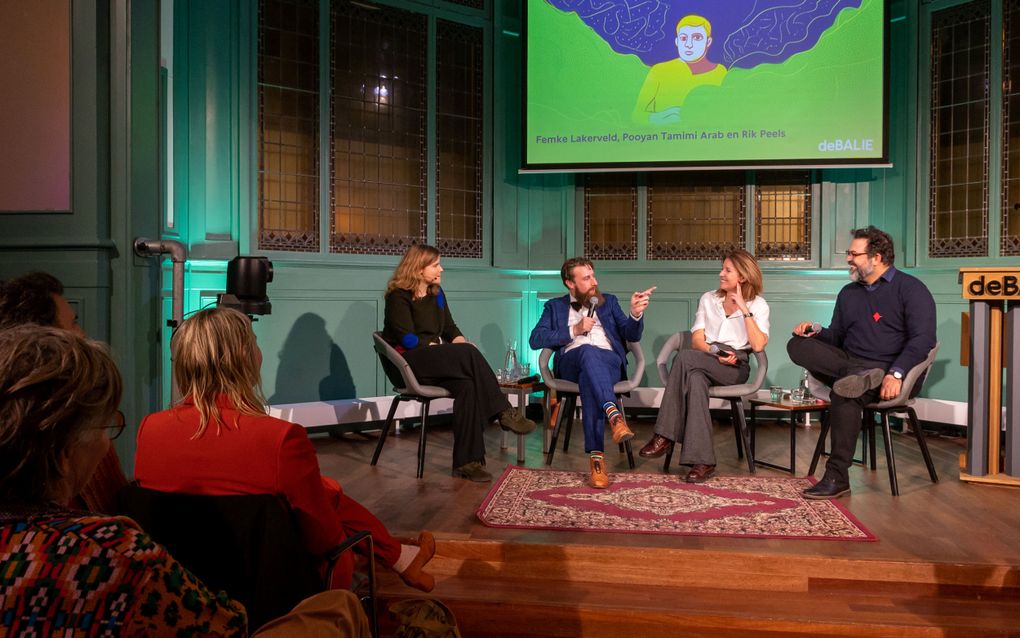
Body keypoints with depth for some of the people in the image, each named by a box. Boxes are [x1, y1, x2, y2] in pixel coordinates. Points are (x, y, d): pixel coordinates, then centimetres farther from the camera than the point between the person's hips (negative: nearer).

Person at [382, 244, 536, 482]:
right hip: (410, 362, -6)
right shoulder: (399, 297, -5)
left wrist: (461, 343, -6)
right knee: (469, 354, -31)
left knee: (467, 385, -29)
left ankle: (467, 461, -30)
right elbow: (408, 339, -14)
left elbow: (450, 328, 17)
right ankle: (503, 412, -25)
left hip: (438, 360, 6)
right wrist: (451, 349, -16)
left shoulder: (436, 293, 16)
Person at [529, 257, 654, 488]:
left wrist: (636, 314, -8)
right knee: (588, 351, -39)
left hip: (608, 361, 1)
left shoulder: (608, 301, 27)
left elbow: (632, 335, 15)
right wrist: (574, 330, -3)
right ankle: (614, 415, -55)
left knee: (589, 379, -37)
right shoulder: (555, 306, 23)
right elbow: (535, 339, 6)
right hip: (571, 362, -1)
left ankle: (596, 456, -45)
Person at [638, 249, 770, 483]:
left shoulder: (758, 305, 6)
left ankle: (665, 436, -30)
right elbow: (697, 339, 7)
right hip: (705, 362, 3)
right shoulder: (708, 299, 16)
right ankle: (702, 461, -39)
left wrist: (744, 309, -12)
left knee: (685, 357, -33)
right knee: (695, 378, -37)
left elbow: (758, 345, -10)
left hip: (735, 369, -3)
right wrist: (716, 354, -12)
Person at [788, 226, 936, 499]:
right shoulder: (849, 293, 20)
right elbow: (836, 337, 23)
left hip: (892, 372, -6)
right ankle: (859, 377, -36)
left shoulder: (910, 289, 0)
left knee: (844, 393, -37)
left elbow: (923, 338, -11)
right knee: (798, 345, -17)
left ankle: (837, 477, -29)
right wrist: (815, 331, 0)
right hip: (849, 363, 6)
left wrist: (896, 373, -25)